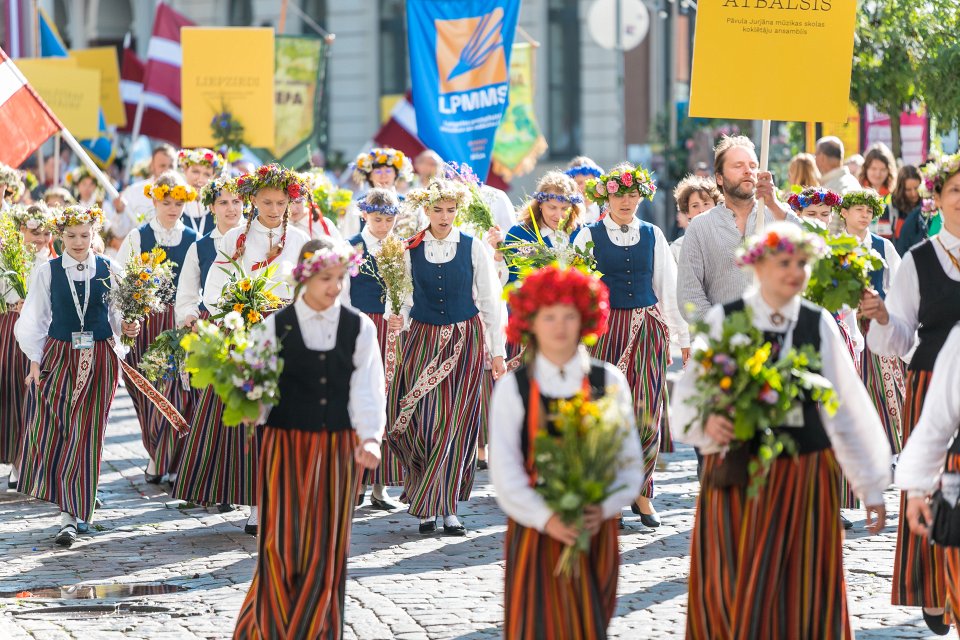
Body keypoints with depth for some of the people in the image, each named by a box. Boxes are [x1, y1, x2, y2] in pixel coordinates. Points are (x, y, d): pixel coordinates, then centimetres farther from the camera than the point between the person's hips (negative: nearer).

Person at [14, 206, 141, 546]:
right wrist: (35, 361, -4)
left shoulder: (108, 270, 4)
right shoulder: (47, 271, 3)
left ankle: (71, 516, 4)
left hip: (99, 360, 0)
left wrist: (126, 327, -12)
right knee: (49, 430, -8)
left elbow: (117, 313, 10)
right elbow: (34, 319, 3)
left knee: (85, 437, -1)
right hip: (59, 357, 0)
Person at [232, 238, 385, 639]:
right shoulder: (276, 326, 0)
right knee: (283, 543, -3)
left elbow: (367, 388, -3)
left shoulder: (359, 327, 3)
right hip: (286, 444, -1)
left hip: (339, 449, 1)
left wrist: (370, 437, -17)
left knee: (326, 547, 4)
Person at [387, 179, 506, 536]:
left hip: (465, 340, -1)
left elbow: (489, 301, 3)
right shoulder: (411, 250, 4)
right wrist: (400, 319, -14)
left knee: (455, 424, -4)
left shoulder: (472, 248, 0)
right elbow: (408, 298, 9)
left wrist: (497, 352, 1)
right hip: (423, 340, 1)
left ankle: (447, 509, 3)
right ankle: (427, 507, 4)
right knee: (422, 420, -7)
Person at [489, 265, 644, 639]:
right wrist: (546, 518, -19)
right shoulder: (513, 387, 0)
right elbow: (504, 468, -5)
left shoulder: (608, 382, 3)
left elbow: (630, 460, 1)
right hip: (535, 532, -1)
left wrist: (603, 508, -16)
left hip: (596, 529, 1)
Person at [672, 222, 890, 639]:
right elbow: (687, 393, -2)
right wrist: (706, 421, -24)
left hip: (806, 477, 1)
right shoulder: (722, 320, -3)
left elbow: (846, 406, 2)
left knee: (804, 597, 4)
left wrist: (871, 487, 2)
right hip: (736, 476, -1)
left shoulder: (819, 324, 1)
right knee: (731, 589, 4)